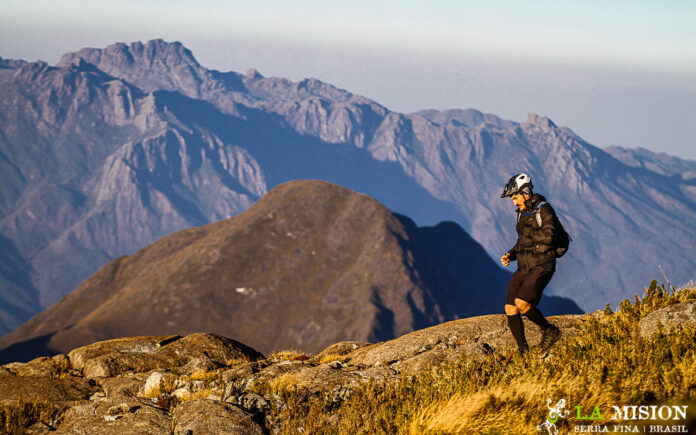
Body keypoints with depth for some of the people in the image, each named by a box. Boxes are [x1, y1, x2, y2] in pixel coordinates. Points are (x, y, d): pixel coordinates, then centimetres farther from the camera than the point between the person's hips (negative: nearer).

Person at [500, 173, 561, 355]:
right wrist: (510, 255, 5)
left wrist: (527, 230, -14)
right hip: (523, 268, 8)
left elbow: (547, 237, -23)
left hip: (541, 267, -8)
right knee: (510, 309, -3)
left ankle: (549, 330, 0)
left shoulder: (544, 209, -11)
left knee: (521, 303, -23)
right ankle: (523, 351, 6)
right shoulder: (522, 213, 13)